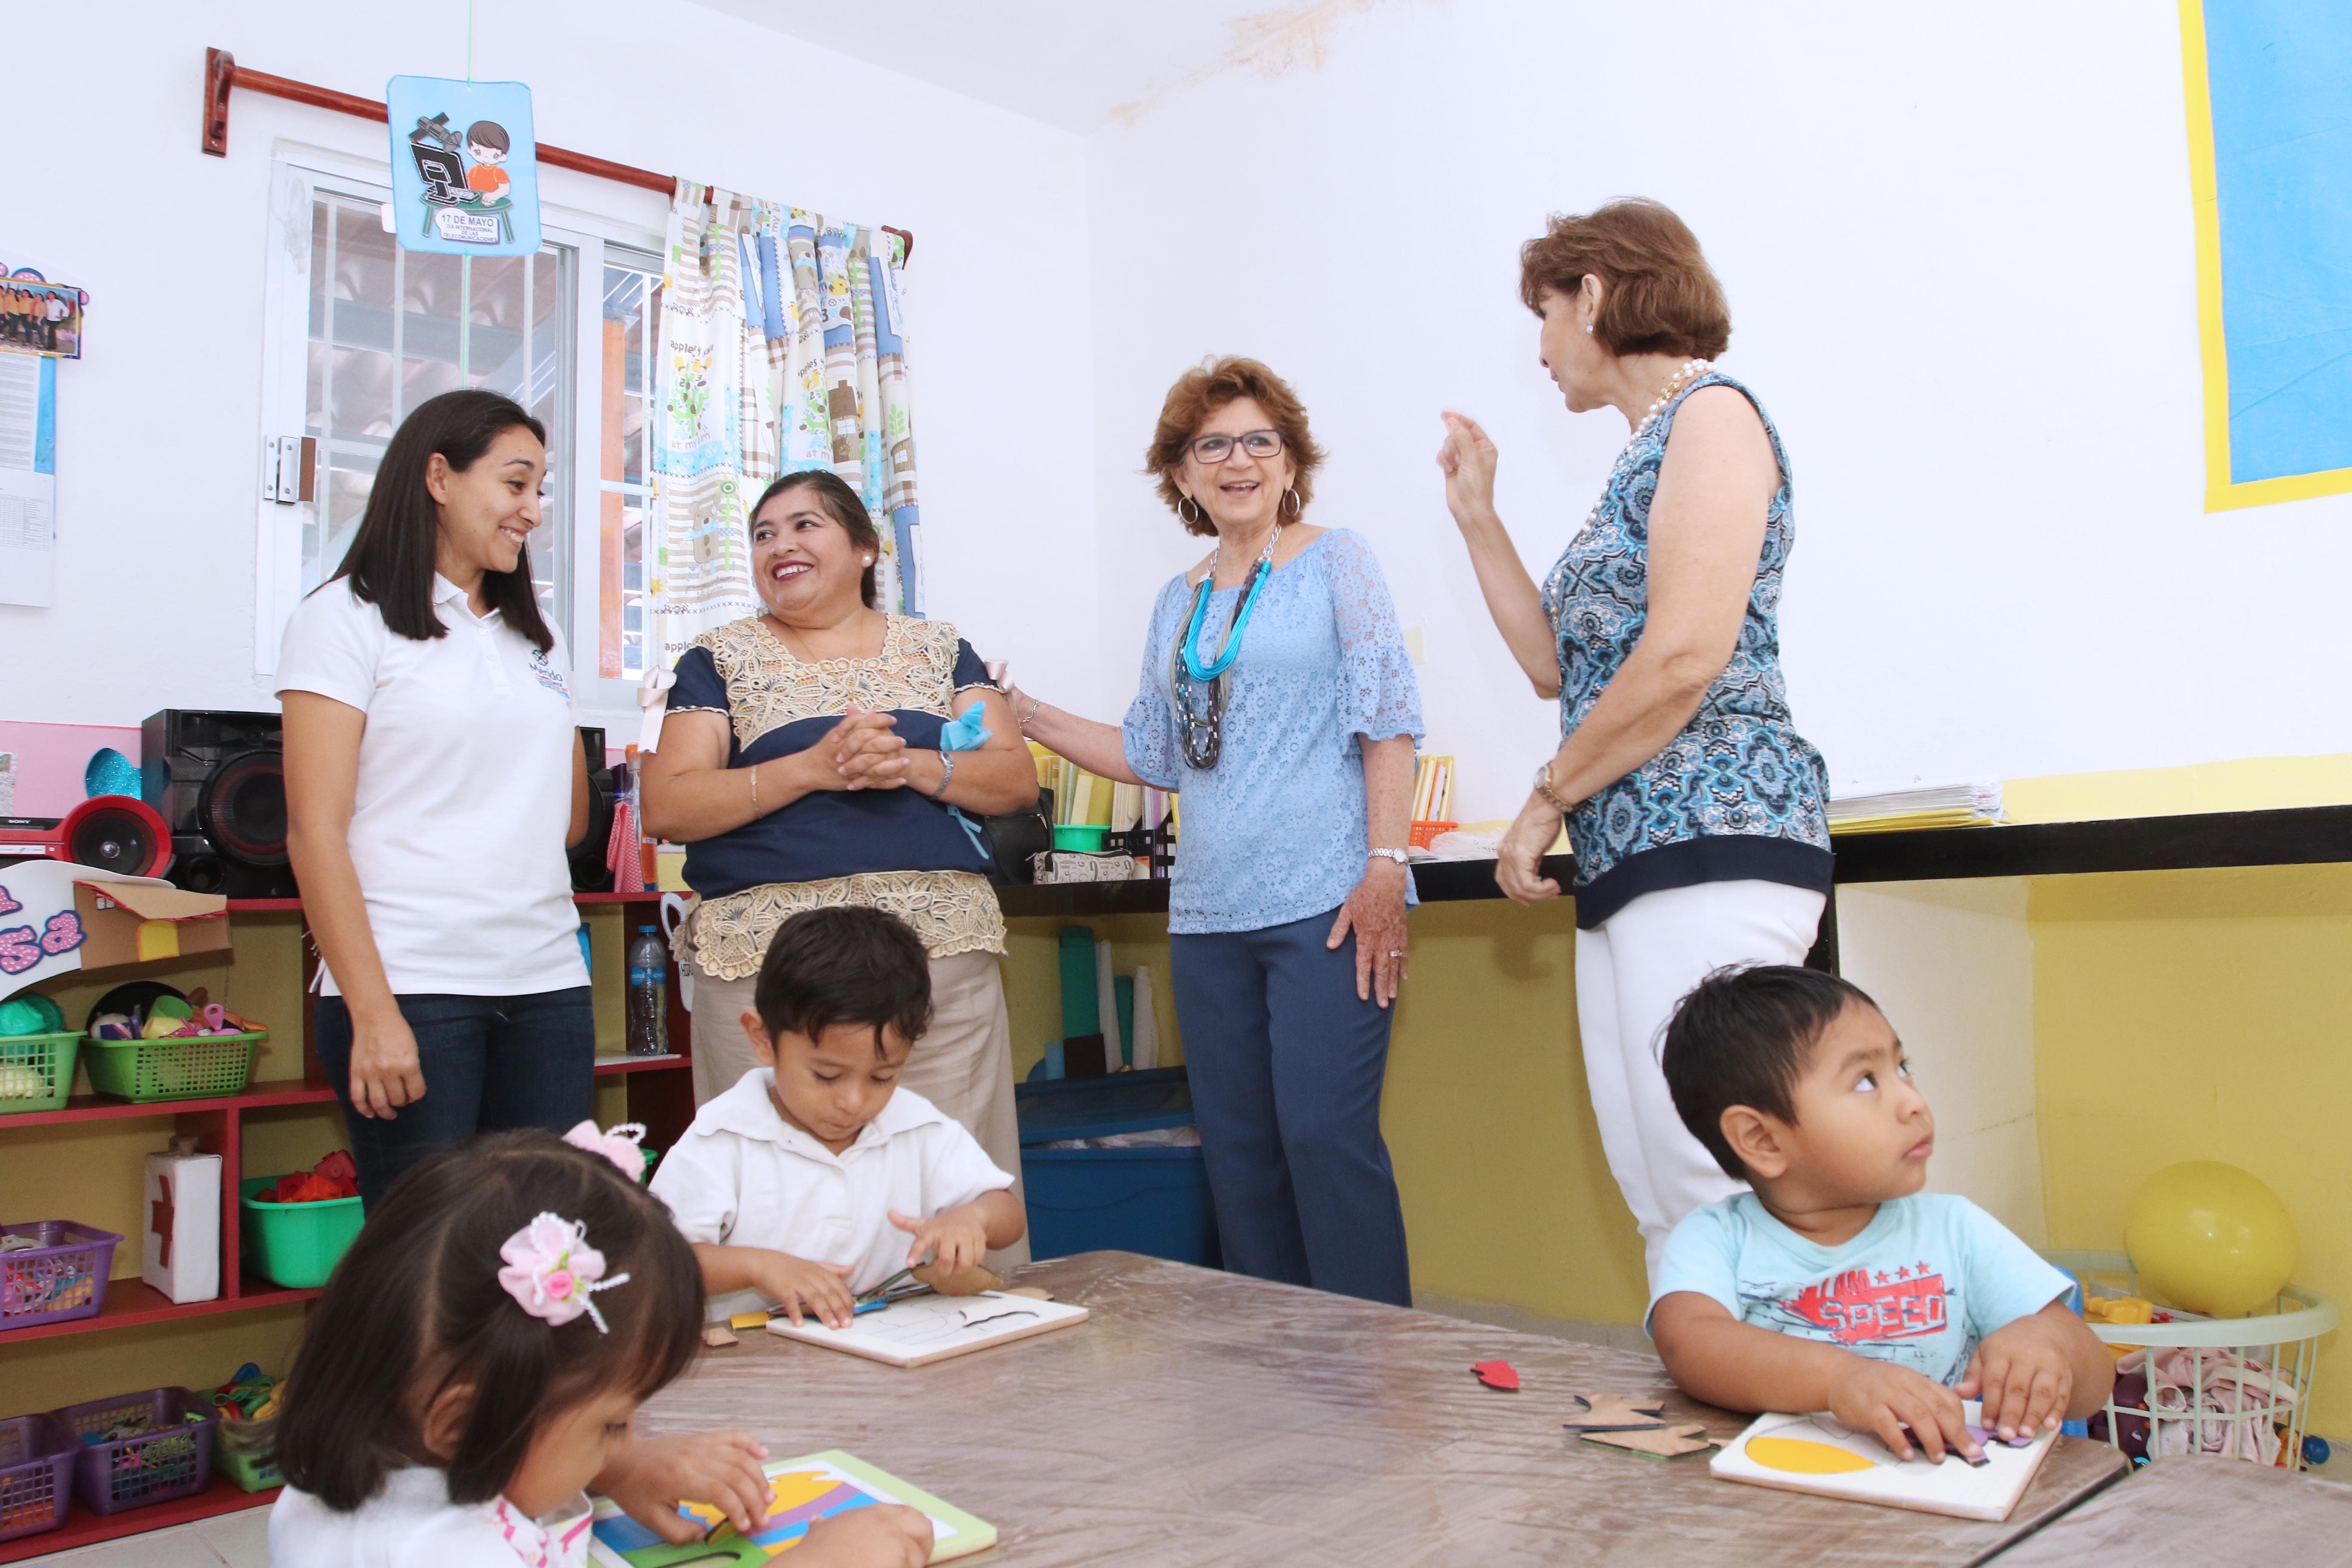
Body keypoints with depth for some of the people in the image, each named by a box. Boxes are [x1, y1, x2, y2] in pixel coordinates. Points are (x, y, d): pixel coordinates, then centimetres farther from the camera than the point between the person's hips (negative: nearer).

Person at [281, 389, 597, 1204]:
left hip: (547, 986, 5)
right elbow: (315, 832, -8)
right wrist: (373, 1013, -14)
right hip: (410, 988, -5)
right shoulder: (346, 617, 1)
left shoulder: (535, 634, 19)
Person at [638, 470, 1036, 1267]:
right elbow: (666, 807, 0)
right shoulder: (722, 657, 11)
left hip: (944, 948, 2)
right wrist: (815, 767, -11)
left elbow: (1017, 778, 9)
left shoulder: (939, 649, 17)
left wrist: (912, 765, -10)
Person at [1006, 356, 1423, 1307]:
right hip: (1210, 911, 6)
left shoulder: (1335, 561, 2)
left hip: (1325, 903, -6)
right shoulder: (1177, 604, 18)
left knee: (1326, 1136, -10)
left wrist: (1387, 868, -15)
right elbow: (1153, 754, 20)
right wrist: (1025, 718, 12)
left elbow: (1386, 719, -5)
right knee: (1238, 1149, 7)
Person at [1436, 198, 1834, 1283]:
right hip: (1625, 862, 10)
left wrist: (1547, 800, -7)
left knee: (1714, 1190, -11)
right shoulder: (1644, 458, 24)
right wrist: (1476, 517, 23)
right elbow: (1558, 664, 23)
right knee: (1656, 1198, 8)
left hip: (1712, 838, -9)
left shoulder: (1712, 415, -3)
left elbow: (1684, 658, -16)